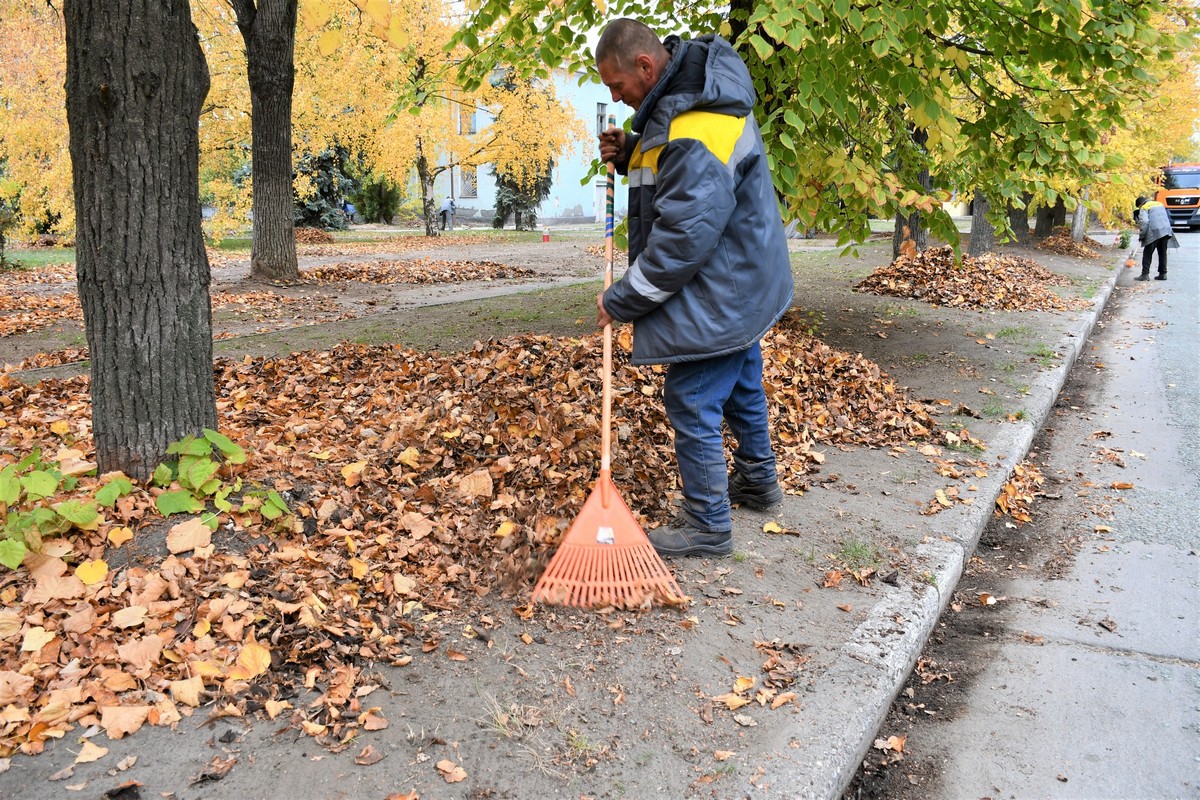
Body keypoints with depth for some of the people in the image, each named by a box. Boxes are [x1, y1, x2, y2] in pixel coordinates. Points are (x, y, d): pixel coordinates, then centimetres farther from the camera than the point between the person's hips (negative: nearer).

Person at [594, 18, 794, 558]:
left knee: (692, 404, -2)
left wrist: (621, 301, -20)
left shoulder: (695, 130, -29)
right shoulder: (693, 86, 4)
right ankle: (757, 481, 43)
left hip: (717, 297, -11)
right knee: (741, 386, 24)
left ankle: (707, 525, 11)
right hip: (743, 286, 11)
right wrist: (631, 154, -2)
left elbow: (682, 238, -30)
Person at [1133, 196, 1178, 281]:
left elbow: (1144, 222, -13)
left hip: (1154, 233, -6)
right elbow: (1168, 218, 28)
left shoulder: (1144, 208, 1)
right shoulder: (1160, 204, 23)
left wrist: (1141, 235, -7)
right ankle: (1163, 274, 15)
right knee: (1162, 253, 14)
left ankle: (1145, 274, -4)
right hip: (1166, 231, 6)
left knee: (1147, 253, 0)